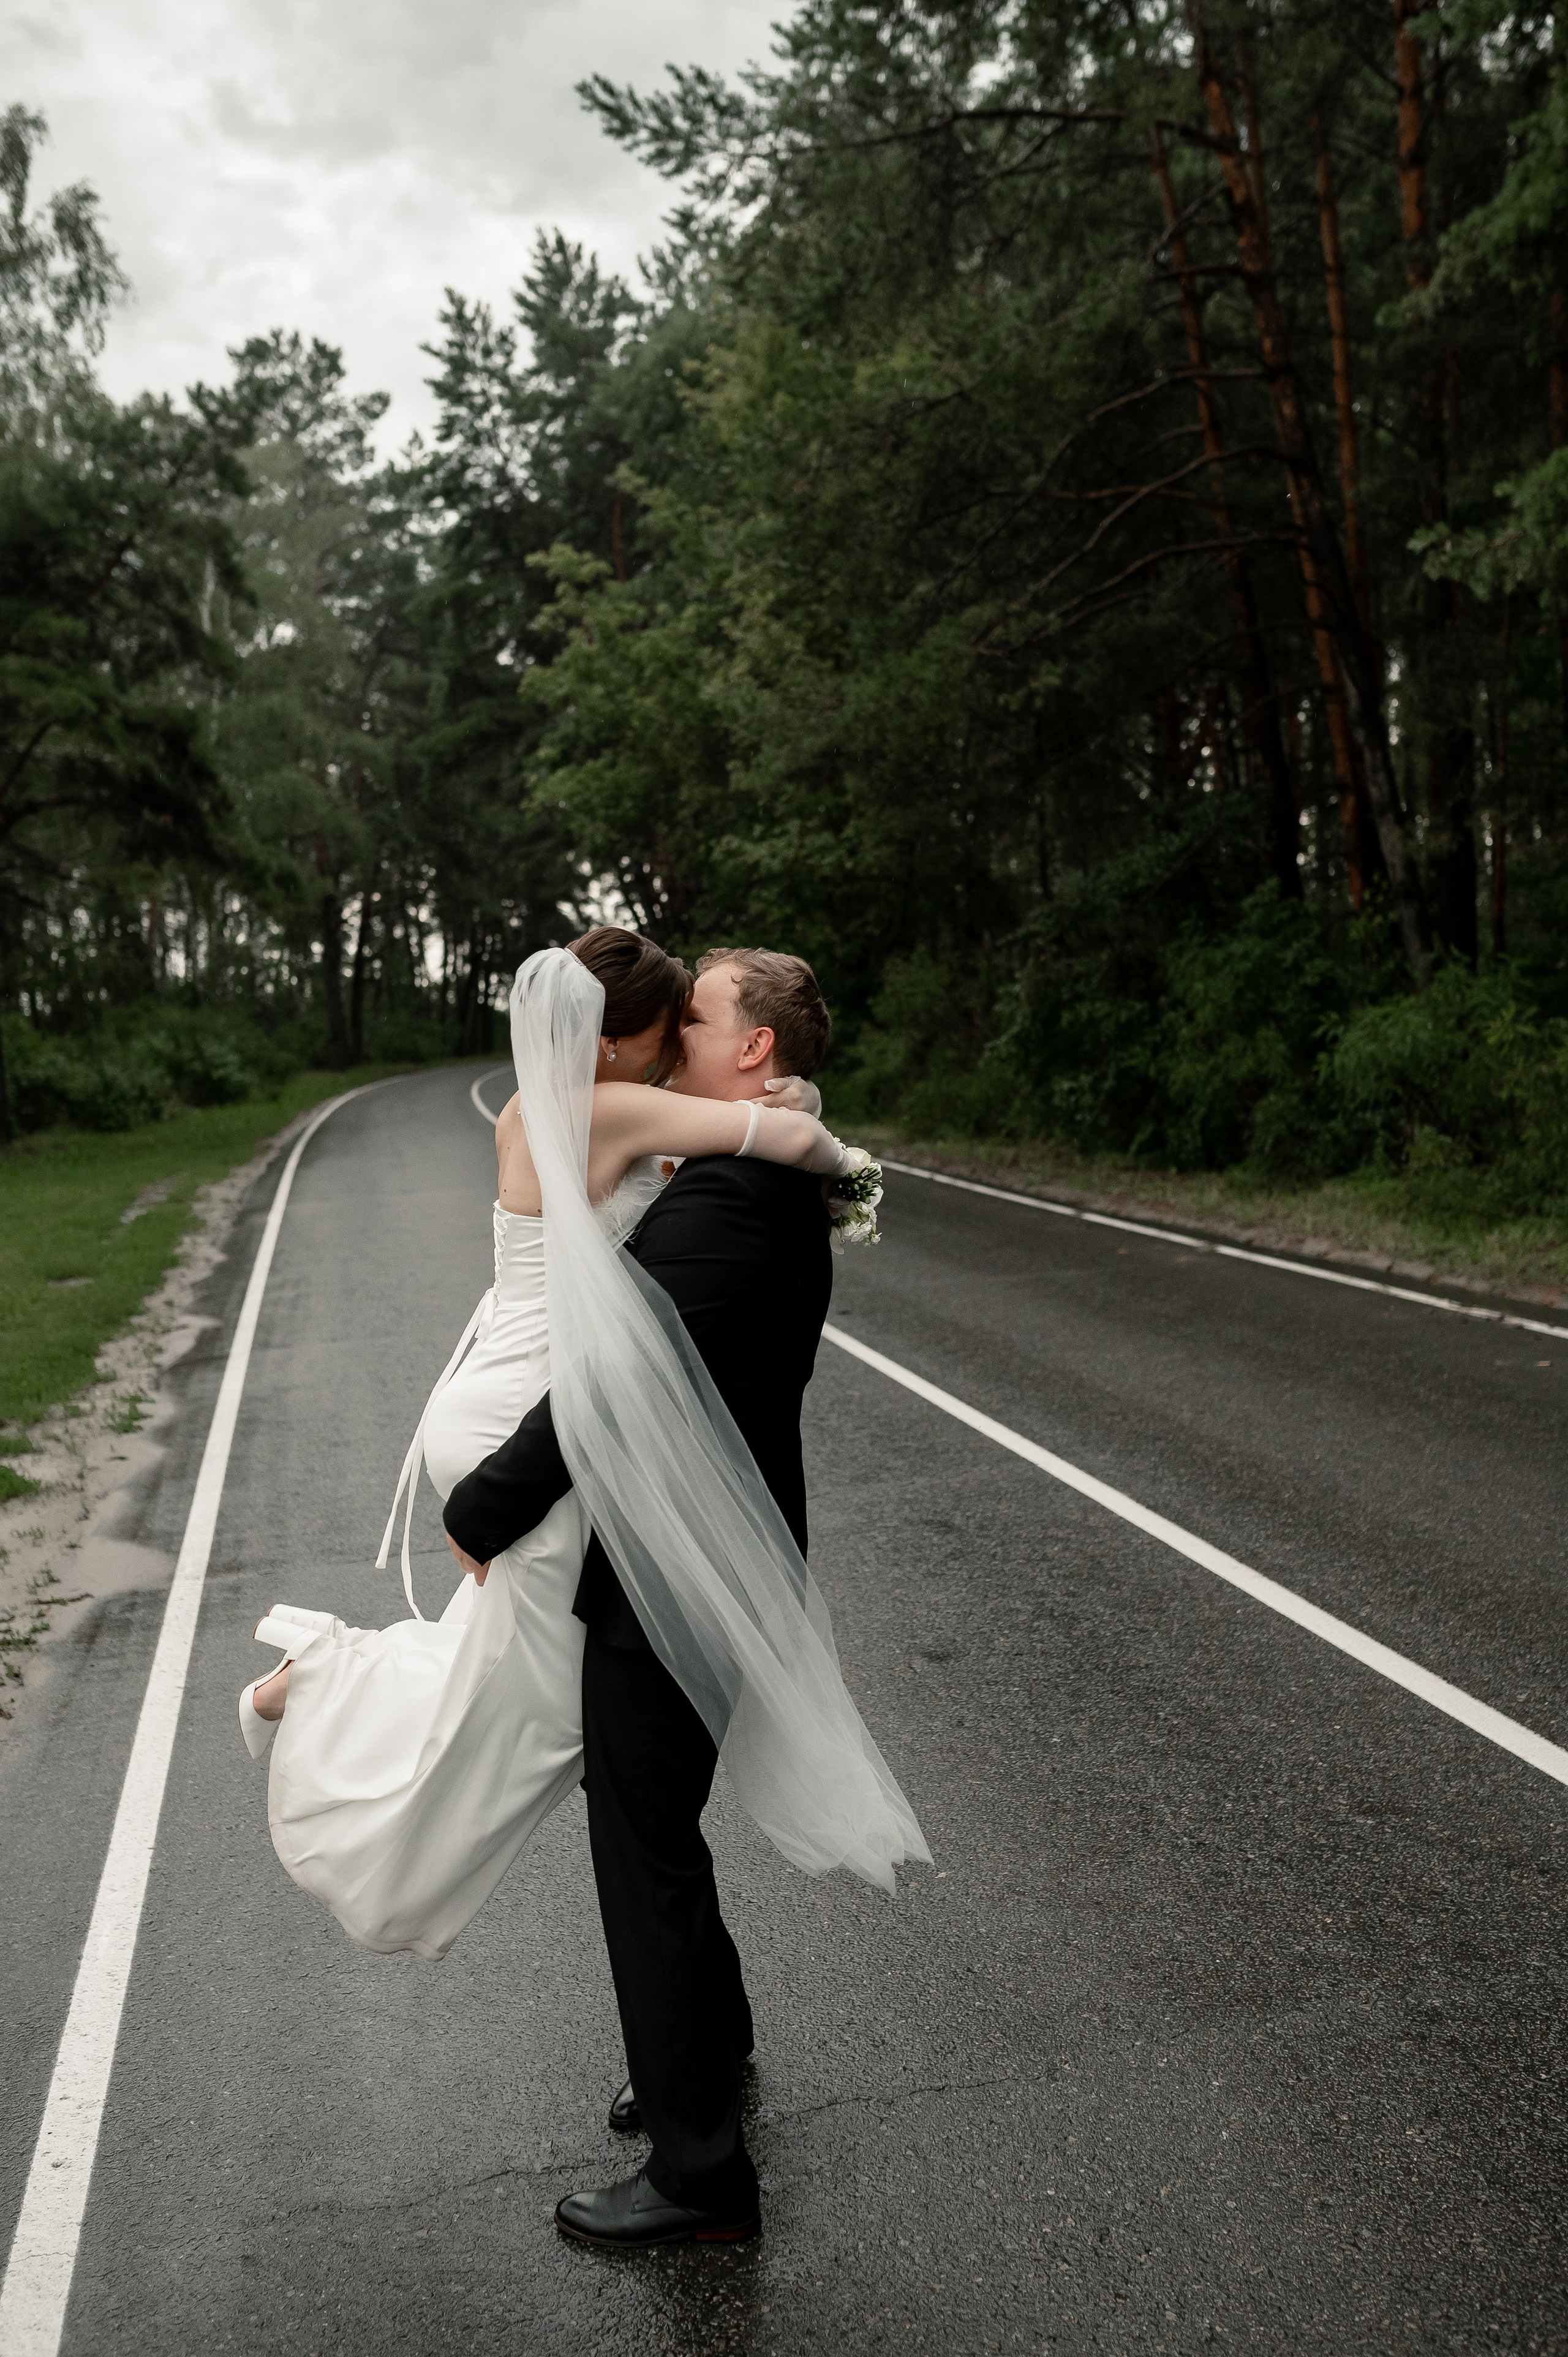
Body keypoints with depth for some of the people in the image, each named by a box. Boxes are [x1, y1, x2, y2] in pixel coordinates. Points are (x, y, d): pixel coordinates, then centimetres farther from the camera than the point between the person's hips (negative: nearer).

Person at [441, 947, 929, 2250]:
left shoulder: (723, 1197, -26)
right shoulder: (777, 1187, 7)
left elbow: (606, 1389, -28)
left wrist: (481, 1514, -16)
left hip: (674, 1581, -10)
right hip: (715, 1557, 10)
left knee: (646, 1858, 7)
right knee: (650, 1821, 27)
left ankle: (700, 2177, 25)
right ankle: (712, 2036, 51)